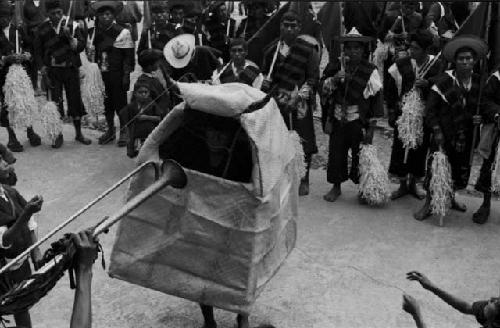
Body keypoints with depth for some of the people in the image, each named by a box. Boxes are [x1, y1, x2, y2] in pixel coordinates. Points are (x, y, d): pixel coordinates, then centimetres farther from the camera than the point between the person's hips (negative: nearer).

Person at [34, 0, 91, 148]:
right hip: (53, 70, 0)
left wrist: (70, 37, -18)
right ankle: (58, 135, 11)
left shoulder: (72, 25, 1)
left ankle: (78, 133, 15)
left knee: (75, 100, 3)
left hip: (71, 68, 0)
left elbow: (81, 46, -3)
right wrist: (42, 66, -3)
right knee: (56, 101, 2)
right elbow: (38, 50, 9)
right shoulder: (43, 29, 2)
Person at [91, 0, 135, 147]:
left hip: (117, 74, -5)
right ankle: (110, 130, 21)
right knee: (107, 103, 9)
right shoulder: (97, 33, 10)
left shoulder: (122, 32, -6)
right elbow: (94, 53, 15)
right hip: (102, 74, 5)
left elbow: (129, 56, -7)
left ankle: (124, 132, 11)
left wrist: (126, 76, -12)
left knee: (120, 103, 0)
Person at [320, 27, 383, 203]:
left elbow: (375, 101, -6)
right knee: (336, 153, 6)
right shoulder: (336, 67, 5)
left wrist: (371, 129, -9)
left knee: (360, 155, 3)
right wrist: (334, 79, -14)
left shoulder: (370, 71, -5)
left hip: (359, 122, -3)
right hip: (338, 120, 3)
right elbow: (324, 91, 7)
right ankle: (336, 187, 23)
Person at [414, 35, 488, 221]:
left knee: (461, 172, 12)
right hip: (443, 135, -4)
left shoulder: (479, 83, 4)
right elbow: (431, 108, -7)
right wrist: (436, 130, -14)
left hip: (466, 137, 4)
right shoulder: (443, 81, -9)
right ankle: (428, 204, 12)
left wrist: (478, 118, -3)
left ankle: (450, 198, 37)